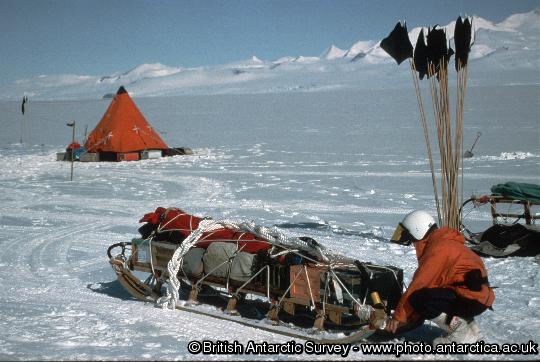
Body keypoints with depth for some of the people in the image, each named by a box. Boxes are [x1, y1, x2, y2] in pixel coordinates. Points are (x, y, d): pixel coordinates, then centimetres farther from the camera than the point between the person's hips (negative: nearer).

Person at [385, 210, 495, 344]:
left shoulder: (438, 248, -15)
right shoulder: (443, 243, 17)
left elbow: (418, 285, -16)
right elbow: (425, 284, 15)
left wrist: (398, 316, -8)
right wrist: (407, 316, 13)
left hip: (471, 298, -10)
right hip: (477, 296, 10)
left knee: (418, 299, -19)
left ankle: (462, 335, -8)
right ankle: (470, 329, 14)